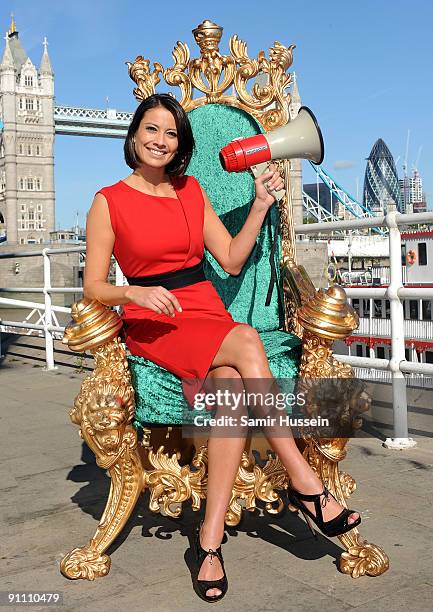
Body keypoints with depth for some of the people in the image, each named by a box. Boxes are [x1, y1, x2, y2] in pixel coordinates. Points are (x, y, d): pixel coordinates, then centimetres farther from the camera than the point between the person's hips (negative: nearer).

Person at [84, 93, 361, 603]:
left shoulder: (191, 191, 15)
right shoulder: (109, 201, 3)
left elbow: (232, 260, 12)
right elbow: (93, 288, 0)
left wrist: (261, 204, 5)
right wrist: (135, 292, -19)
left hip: (207, 314, 4)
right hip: (151, 327, -4)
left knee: (230, 383, -32)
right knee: (246, 341, -33)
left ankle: (210, 541, -29)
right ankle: (305, 483, -24)